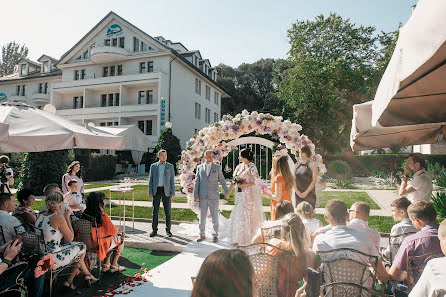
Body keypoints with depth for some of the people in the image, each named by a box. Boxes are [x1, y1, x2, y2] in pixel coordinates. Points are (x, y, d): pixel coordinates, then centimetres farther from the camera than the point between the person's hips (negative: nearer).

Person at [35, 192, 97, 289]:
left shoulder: (41, 216, 1)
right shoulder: (59, 218, -23)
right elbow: (70, 238, -11)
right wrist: (67, 218, -7)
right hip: (54, 259, -8)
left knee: (76, 246, 25)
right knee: (82, 247, 15)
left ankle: (87, 276, 32)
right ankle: (69, 281, 29)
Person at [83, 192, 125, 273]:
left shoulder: (85, 213, -5)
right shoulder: (102, 215, -27)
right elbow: (113, 231, -19)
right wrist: (116, 229, 4)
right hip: (100, 244, -7)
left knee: (114, 239, 29)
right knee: (121, 239, 18)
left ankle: (106, 264, 28)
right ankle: (114, 265, 24)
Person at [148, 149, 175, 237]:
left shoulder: (170, 166, 4)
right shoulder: (153, 166, 7)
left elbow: (172, 180, 3)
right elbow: (150, 179, 7)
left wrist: (173, 192, -3)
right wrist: (150, 192, -1)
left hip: (166, 191, -1)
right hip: (156, 190, 1)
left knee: (167, 211, 2)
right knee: (155, 211, 3)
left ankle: (168, 230, 12)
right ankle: (154, 230, 13)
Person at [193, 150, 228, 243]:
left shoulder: (217, 167, 3)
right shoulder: (199, 167, 7)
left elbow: (222, 180, 4)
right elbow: (196, 182, 6)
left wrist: (226, 192, -4)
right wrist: (195, 195, 0)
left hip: (213, 196, -1)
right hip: (202, 197, 2)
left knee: (214, 217, 4)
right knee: (202, 216, 9)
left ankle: (215, 235, 17)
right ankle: (202, 235, 22)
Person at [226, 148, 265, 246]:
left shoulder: (252, 167, -12)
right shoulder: (239, 166, 8)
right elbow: (234, 180, 15)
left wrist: (243, 185, -18)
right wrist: (229, 192, 16)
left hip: (249, 195, -7)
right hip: (240, 195, 7)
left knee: (246, 216, 2)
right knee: (238, 215, 11)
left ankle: (246, 239, 16)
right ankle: (238, 238, 25)